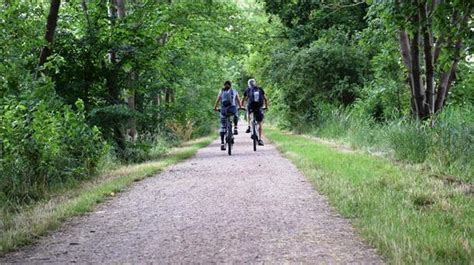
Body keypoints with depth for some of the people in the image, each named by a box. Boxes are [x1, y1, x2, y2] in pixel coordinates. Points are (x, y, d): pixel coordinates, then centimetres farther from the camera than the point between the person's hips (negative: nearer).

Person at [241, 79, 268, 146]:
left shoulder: (248, 90, 13)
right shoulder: (260, 89, 15)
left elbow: (243, 99, 19)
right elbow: (265, 99, 15)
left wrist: (240, 107, 33)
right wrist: (266, 106, 28)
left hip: (251, 106, 0)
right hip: (259, 107, 1)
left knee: (248, 113, 35)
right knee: (259, 124, 8)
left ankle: (249, 126, 16)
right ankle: (260, 139, 2)